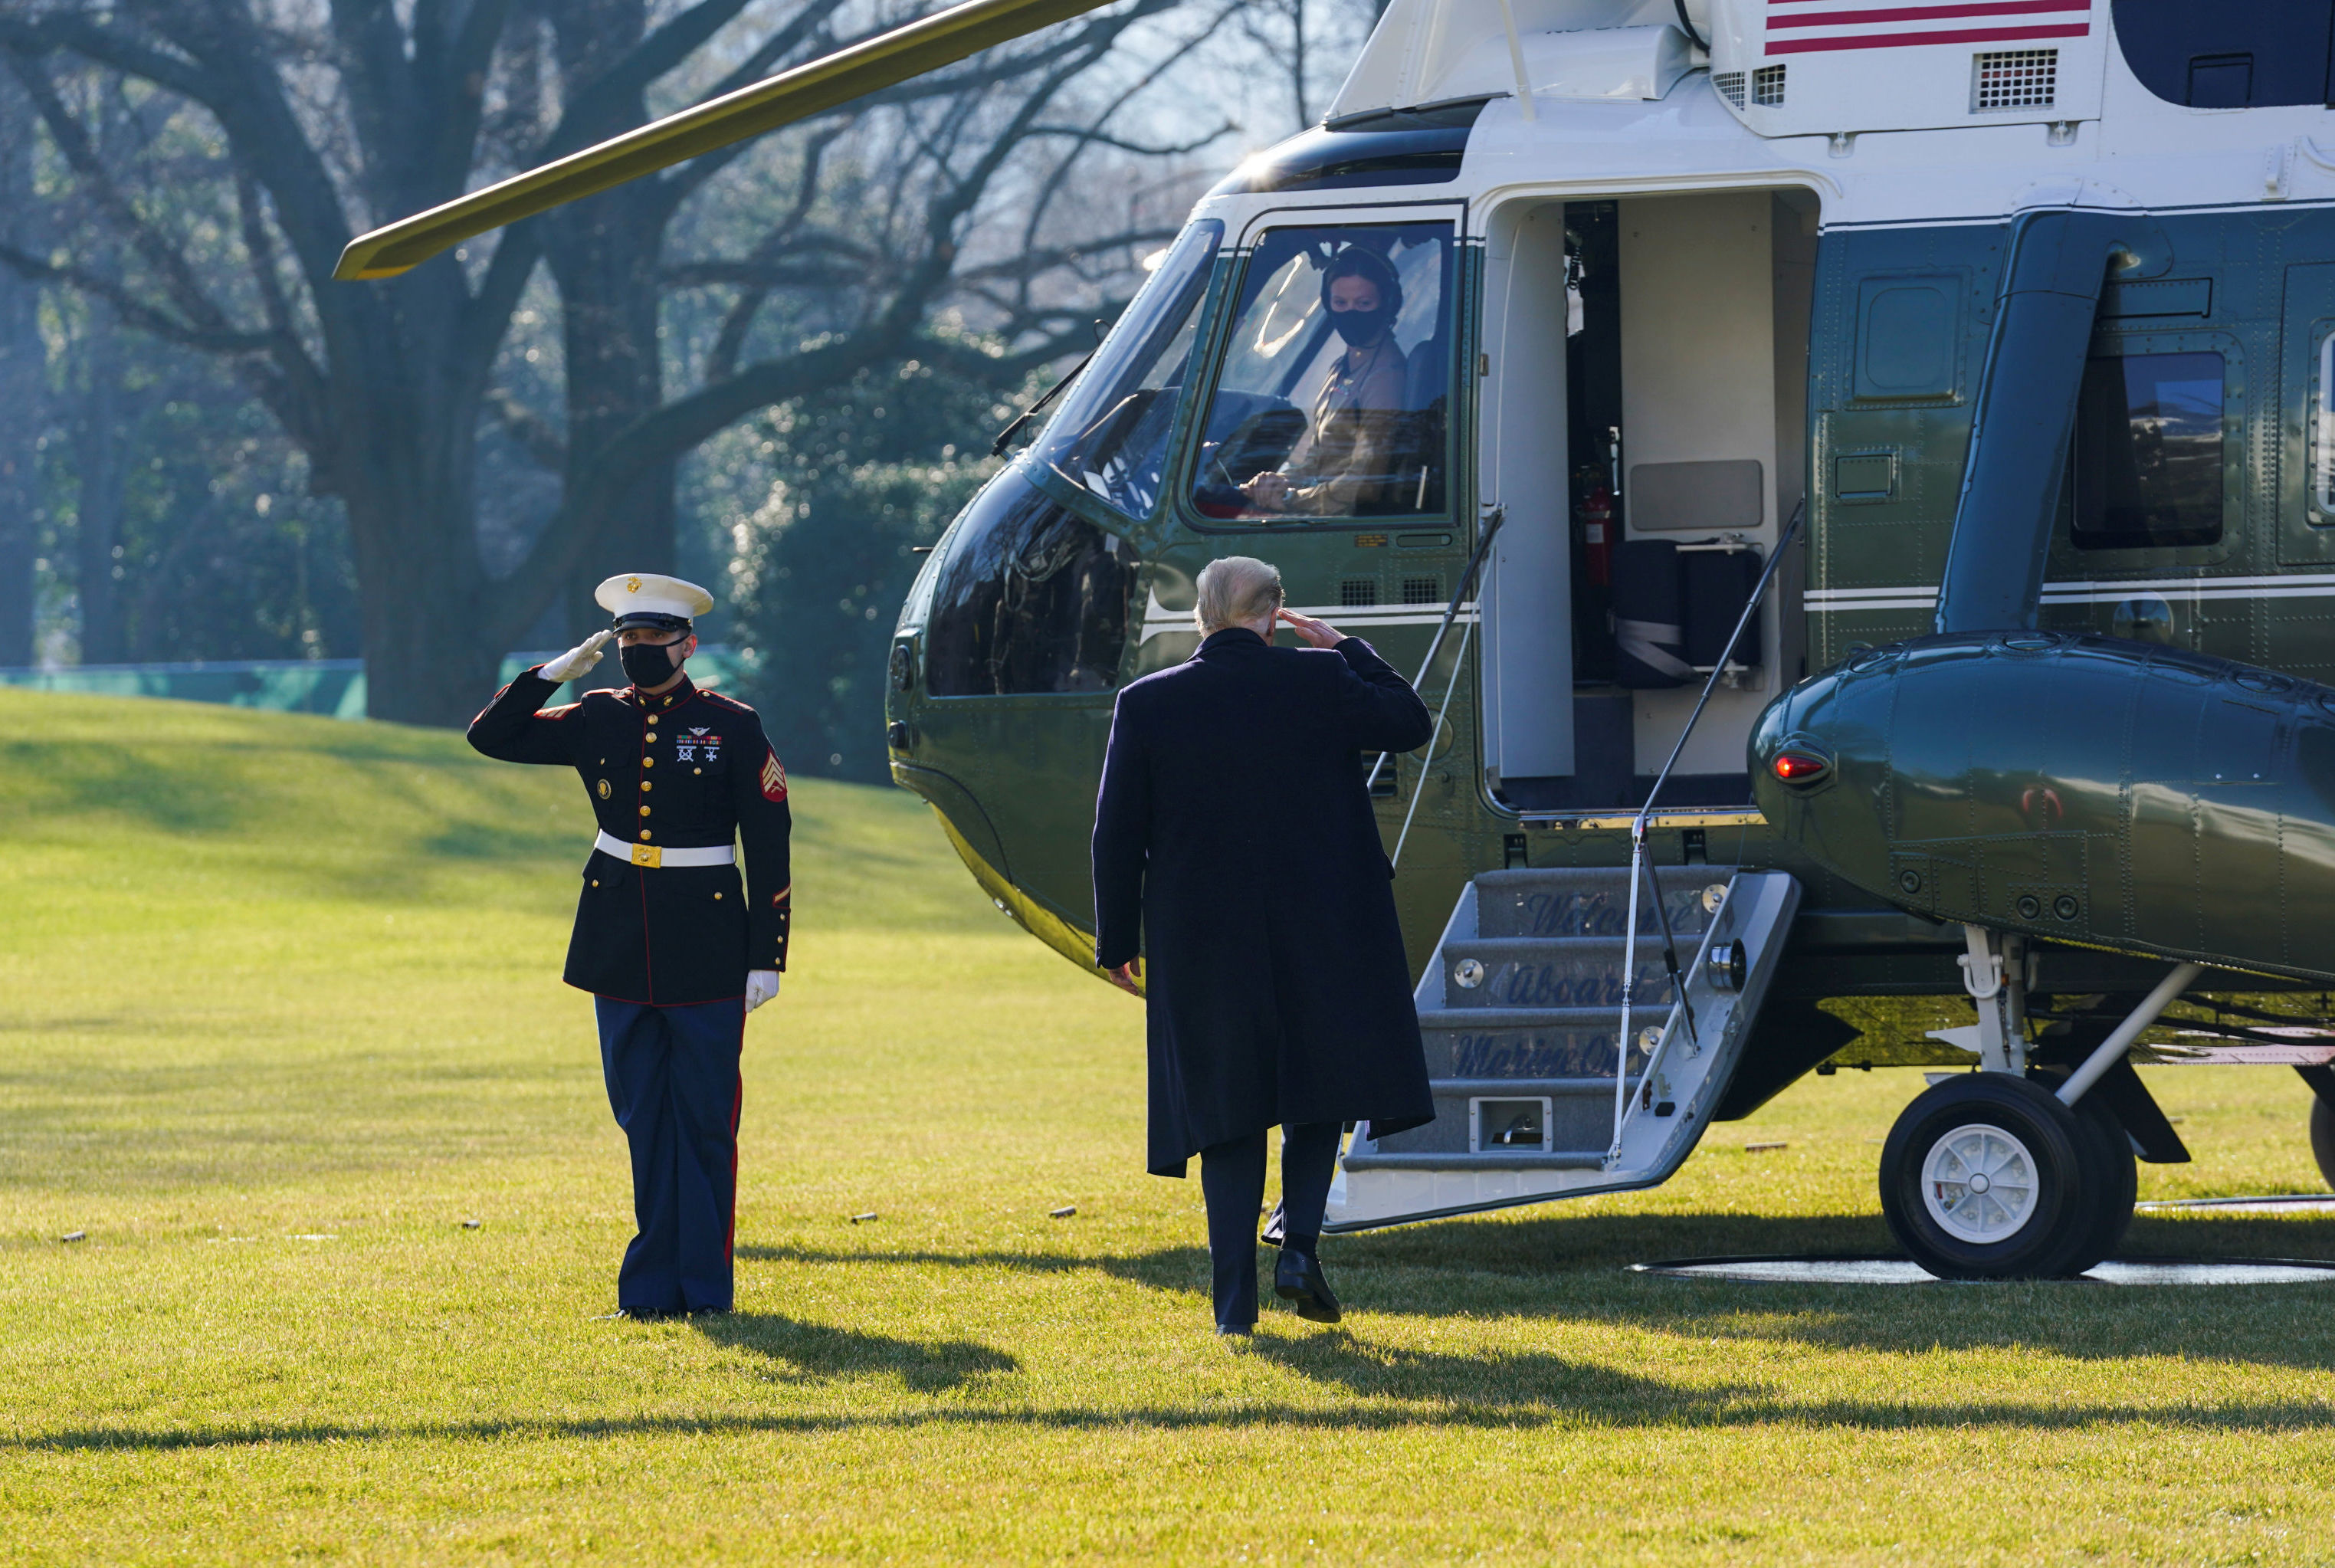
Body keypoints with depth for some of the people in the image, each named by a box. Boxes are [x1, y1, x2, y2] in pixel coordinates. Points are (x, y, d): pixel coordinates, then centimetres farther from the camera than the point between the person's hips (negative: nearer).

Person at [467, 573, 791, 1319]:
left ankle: (703, 1283, 5)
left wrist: (766, 957, -7)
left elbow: (769, 846, -3)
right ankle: (655, 1282, 11)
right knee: (643, 1117, 6)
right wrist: (560, 669, -3)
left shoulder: (732, 727, -3)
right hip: (621, 947, 4)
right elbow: (492, 736, 8)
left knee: (704, 1117, 0)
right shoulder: (597, 721, 8)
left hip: (706, 946, -4)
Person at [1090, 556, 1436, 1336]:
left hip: (1203, 942, 1)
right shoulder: (1319, 680, -7)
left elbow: (1117, 834, -1)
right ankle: (1299, 1244, -1)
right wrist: (1344, 649, 14)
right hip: (1319, 933, -1)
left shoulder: (1146, 704, -4)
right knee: (1319, 1080, 17)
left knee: (1228, 1112, 7)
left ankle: (1235, 1298, 4)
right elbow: (1410, 722, 8)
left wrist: (1118, 942, 7)